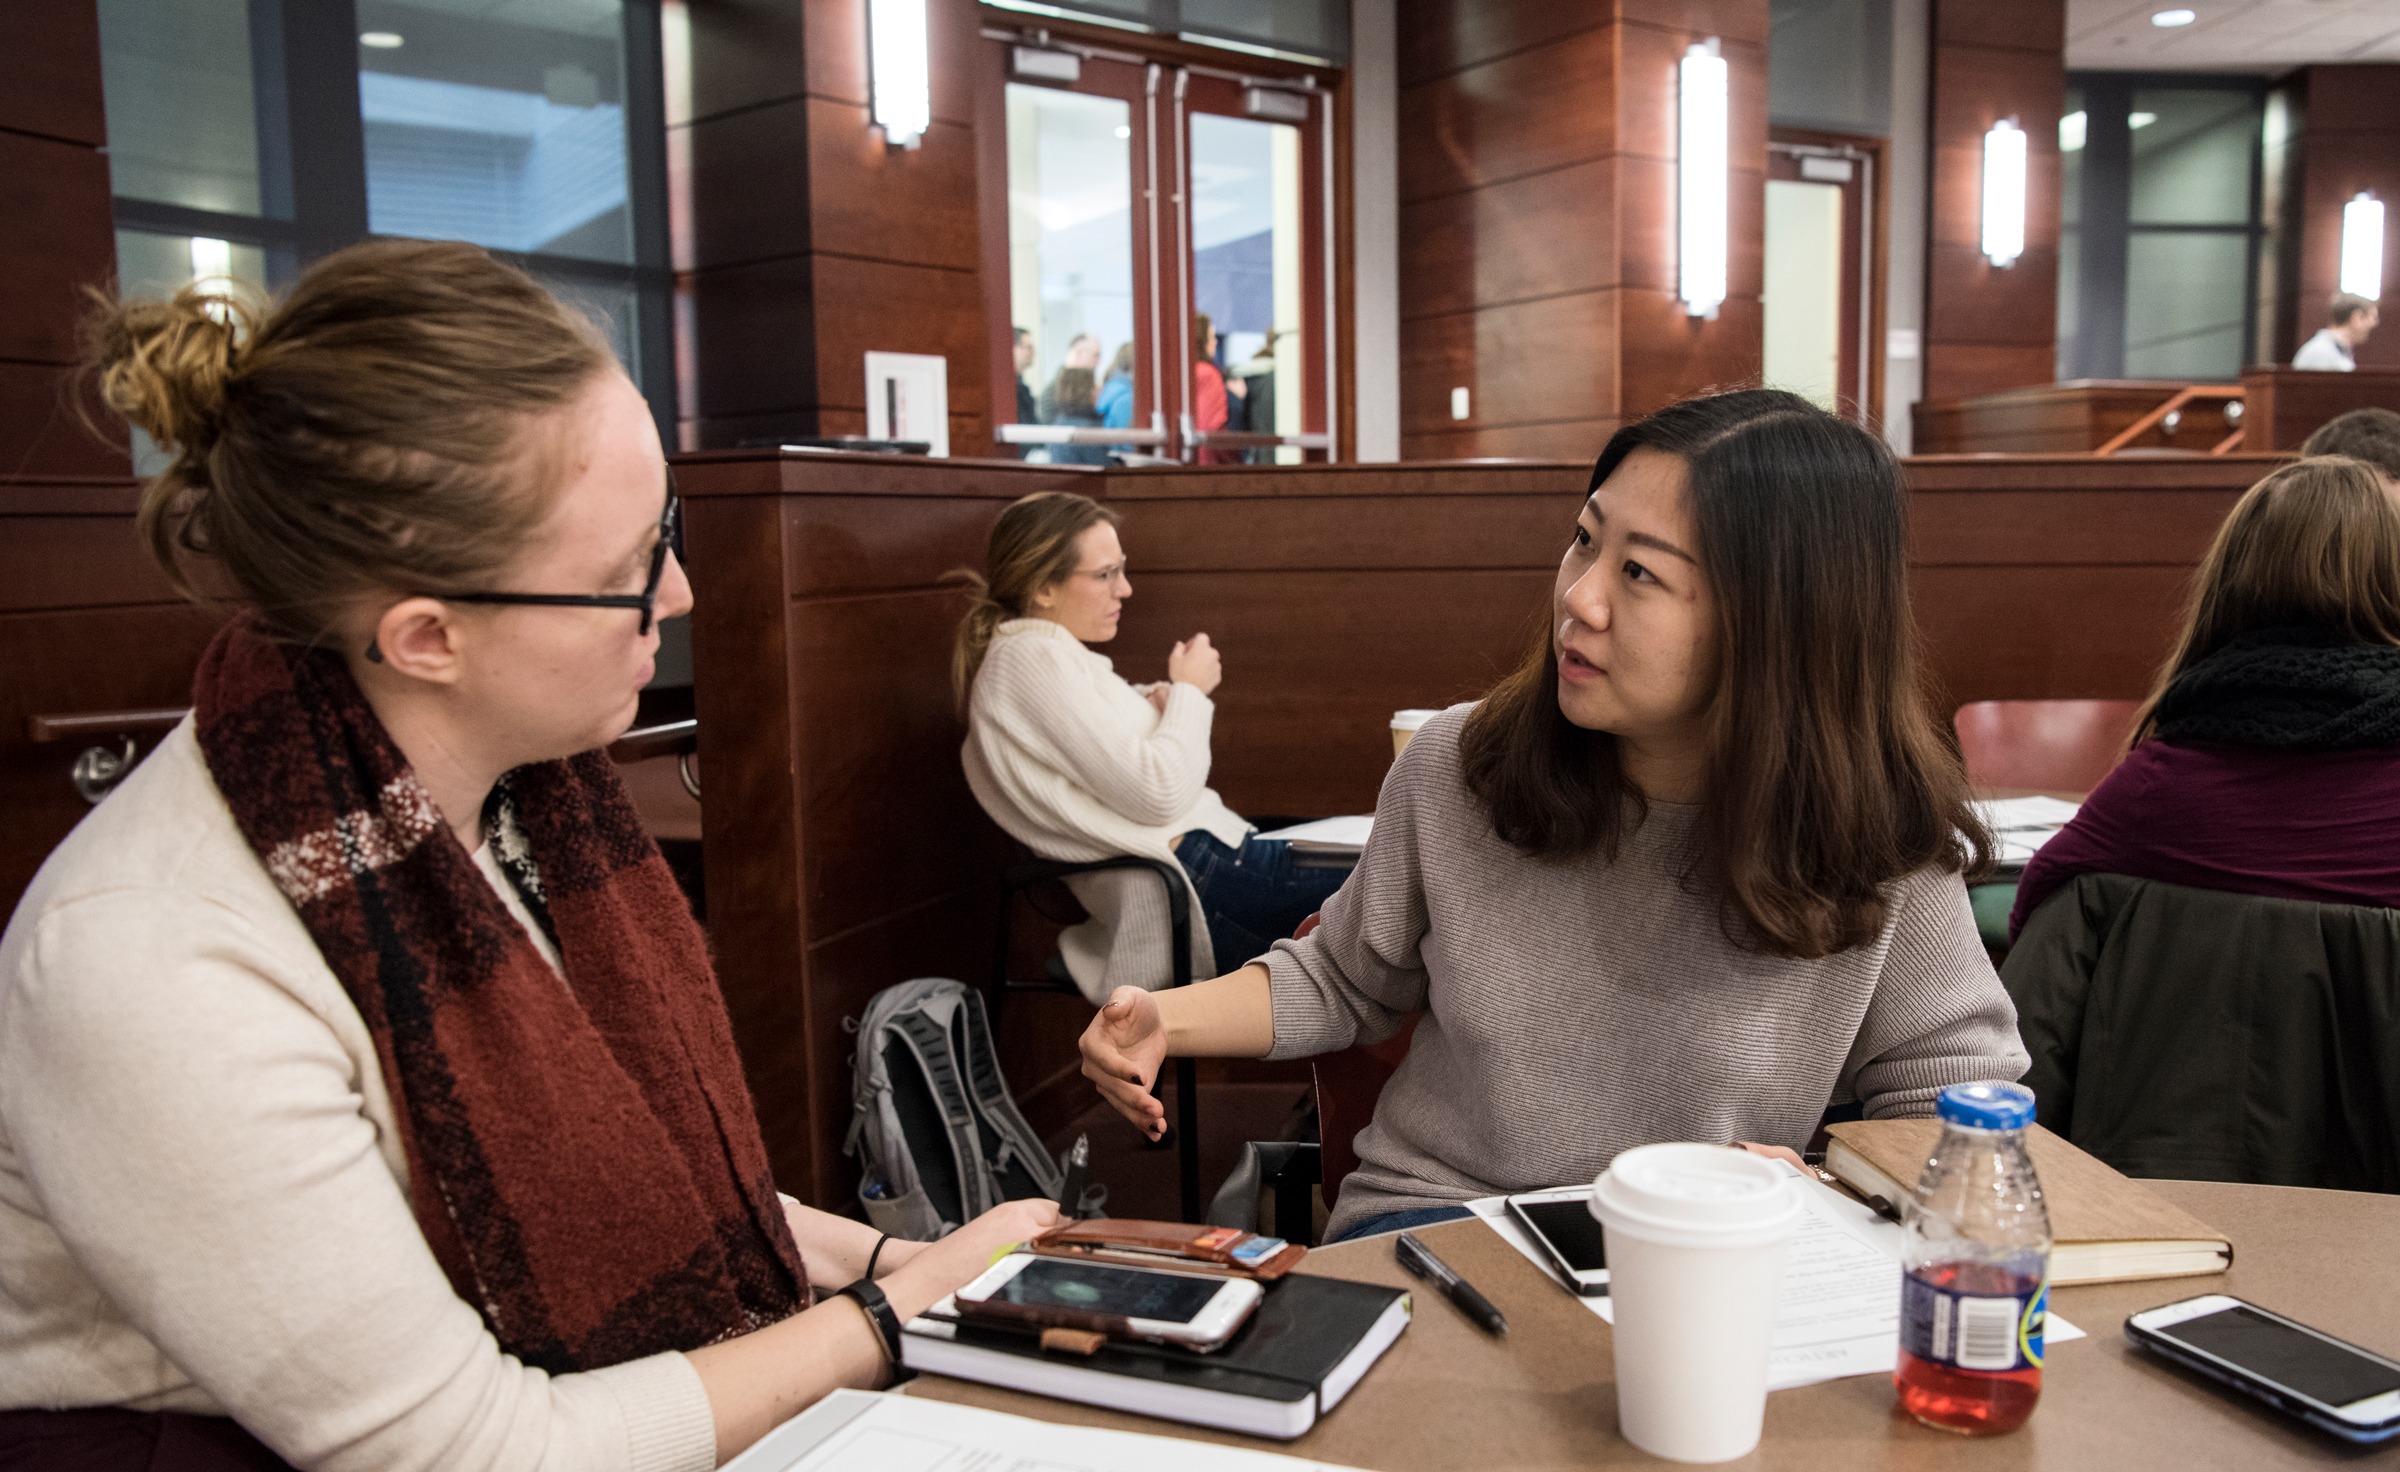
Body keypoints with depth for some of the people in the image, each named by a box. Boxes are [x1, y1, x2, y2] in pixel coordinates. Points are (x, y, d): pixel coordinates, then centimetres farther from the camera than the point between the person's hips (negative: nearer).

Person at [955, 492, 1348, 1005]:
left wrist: (1167, 703, 2)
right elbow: (1159, 796, -19)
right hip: (1192, 881, -10)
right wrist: (1188, 692, -3)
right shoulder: (1032, 658, -13)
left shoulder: (1055, 653, 18)